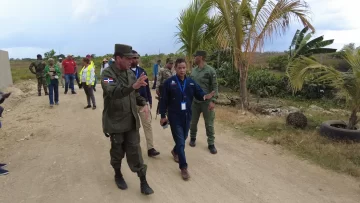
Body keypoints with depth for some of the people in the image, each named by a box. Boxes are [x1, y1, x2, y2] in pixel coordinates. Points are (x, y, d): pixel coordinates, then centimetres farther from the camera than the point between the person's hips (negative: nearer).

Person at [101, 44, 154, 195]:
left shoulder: (130, 73, 5)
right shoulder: (107, 73, -14)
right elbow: (113, 92, -34)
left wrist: (144, 104, -4)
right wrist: (133, 86, -49)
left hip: (132, 120, 4)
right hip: (115, 122, -4)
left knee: (135, 151, 6)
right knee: (117, 151, 13)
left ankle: (143, 182, 15)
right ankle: (118, 175, 38)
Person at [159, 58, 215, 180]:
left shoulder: (191, 82, 1)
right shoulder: (169, 82, -10)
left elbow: (199, 94, 3)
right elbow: (164, 101, -7)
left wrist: (205, 96, -21)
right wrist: (163, 116, -7)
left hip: (187, 116, 5)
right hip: (174, 117, -4)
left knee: (183, 138, 21)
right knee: (180, 141, -2)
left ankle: (175, 151, 52)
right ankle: (183, 167, 8)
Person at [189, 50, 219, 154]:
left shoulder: (210, 70, -9)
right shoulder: (193, 71, 6)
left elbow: (214, 87, -10)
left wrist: (213, 101, -17)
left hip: (206, 102, -4)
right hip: (194, 101, 4)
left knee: (209, 124, 4)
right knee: (193, 122, 15)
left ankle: (211, 144, 17)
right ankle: (192, 138, 36)